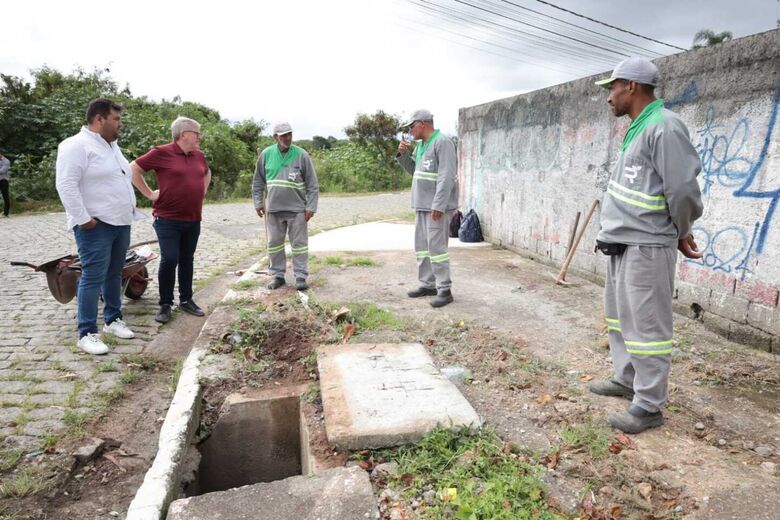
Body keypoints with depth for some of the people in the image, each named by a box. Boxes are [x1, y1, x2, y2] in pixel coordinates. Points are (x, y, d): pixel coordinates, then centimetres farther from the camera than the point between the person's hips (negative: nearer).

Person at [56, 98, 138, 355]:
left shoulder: (111, 145, 16)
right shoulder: (76, 145, -13)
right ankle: (87, 333, 0)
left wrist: (130, 207, 18)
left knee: (114, 274, 14)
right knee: (93, 277, -7)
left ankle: (113, 319, 26)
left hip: (120, 223, 9)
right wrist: (83, 219, -21)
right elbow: (66, 185, -20)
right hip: (95, 226, -9)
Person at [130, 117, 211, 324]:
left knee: (187, 260, 12)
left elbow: (207, 173, 29)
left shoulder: (199, 156, 8)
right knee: (169, 260, -7)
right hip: (168, 220, -6)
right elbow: (133, 169, -6)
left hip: (193, 220, 6)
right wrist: (149, 193, -7)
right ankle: (165, 304, 7)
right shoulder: (161, 153, -10)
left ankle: (186, 300, 23)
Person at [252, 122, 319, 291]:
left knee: (299, 244, 2)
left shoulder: (301, 155, -5)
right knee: (274, 244, 10)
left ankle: (301, 277, 11)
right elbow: (258, 181, 12)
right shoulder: (266, 154, 2)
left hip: (297, 209, -2)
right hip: (273, 209, 3)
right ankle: (278, 275, 22)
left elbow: (312, 184, -3)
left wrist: (311, 207, -7)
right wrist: (258, 202, 7)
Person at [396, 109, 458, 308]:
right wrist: (403, 155, 10)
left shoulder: (442, 142, -12)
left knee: (436, 247, -8)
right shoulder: (421, 145, 16)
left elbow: (446, 177, -20)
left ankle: (444, 290, 0)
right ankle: (427, 284, 22)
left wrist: (438, 205, -24)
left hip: (437, 207, -9)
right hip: (422, 205, 10)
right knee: (421, 246, 12)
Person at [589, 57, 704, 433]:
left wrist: (682, 233, -6)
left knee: (646, 325, -2)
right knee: (619, 317, 19)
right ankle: (626, 379, 35)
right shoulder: (637, 129, 13)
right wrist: (614, 227, 16)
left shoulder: (664, 127, -16)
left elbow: (683, 188, -19)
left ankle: (649, 406, 9)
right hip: (621, 244, 10)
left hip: (646, 247, -10)